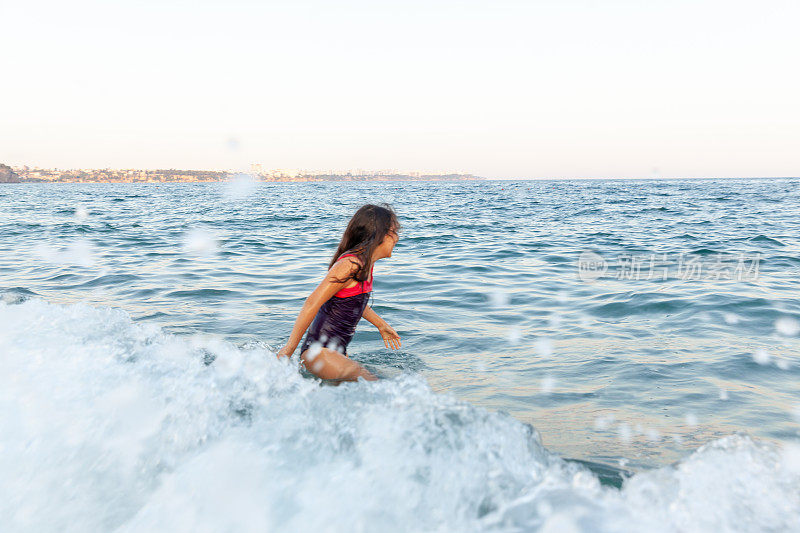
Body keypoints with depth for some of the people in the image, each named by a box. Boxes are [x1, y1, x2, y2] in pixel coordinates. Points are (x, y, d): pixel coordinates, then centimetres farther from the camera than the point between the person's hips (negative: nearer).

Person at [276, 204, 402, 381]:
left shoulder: (366, 262, 9)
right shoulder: (351, 264, -21)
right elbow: (312, 303, -22)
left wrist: (381, 325, 33)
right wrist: (288, 349, -19)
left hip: (336, 351, 10)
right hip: (319, 351, -10)